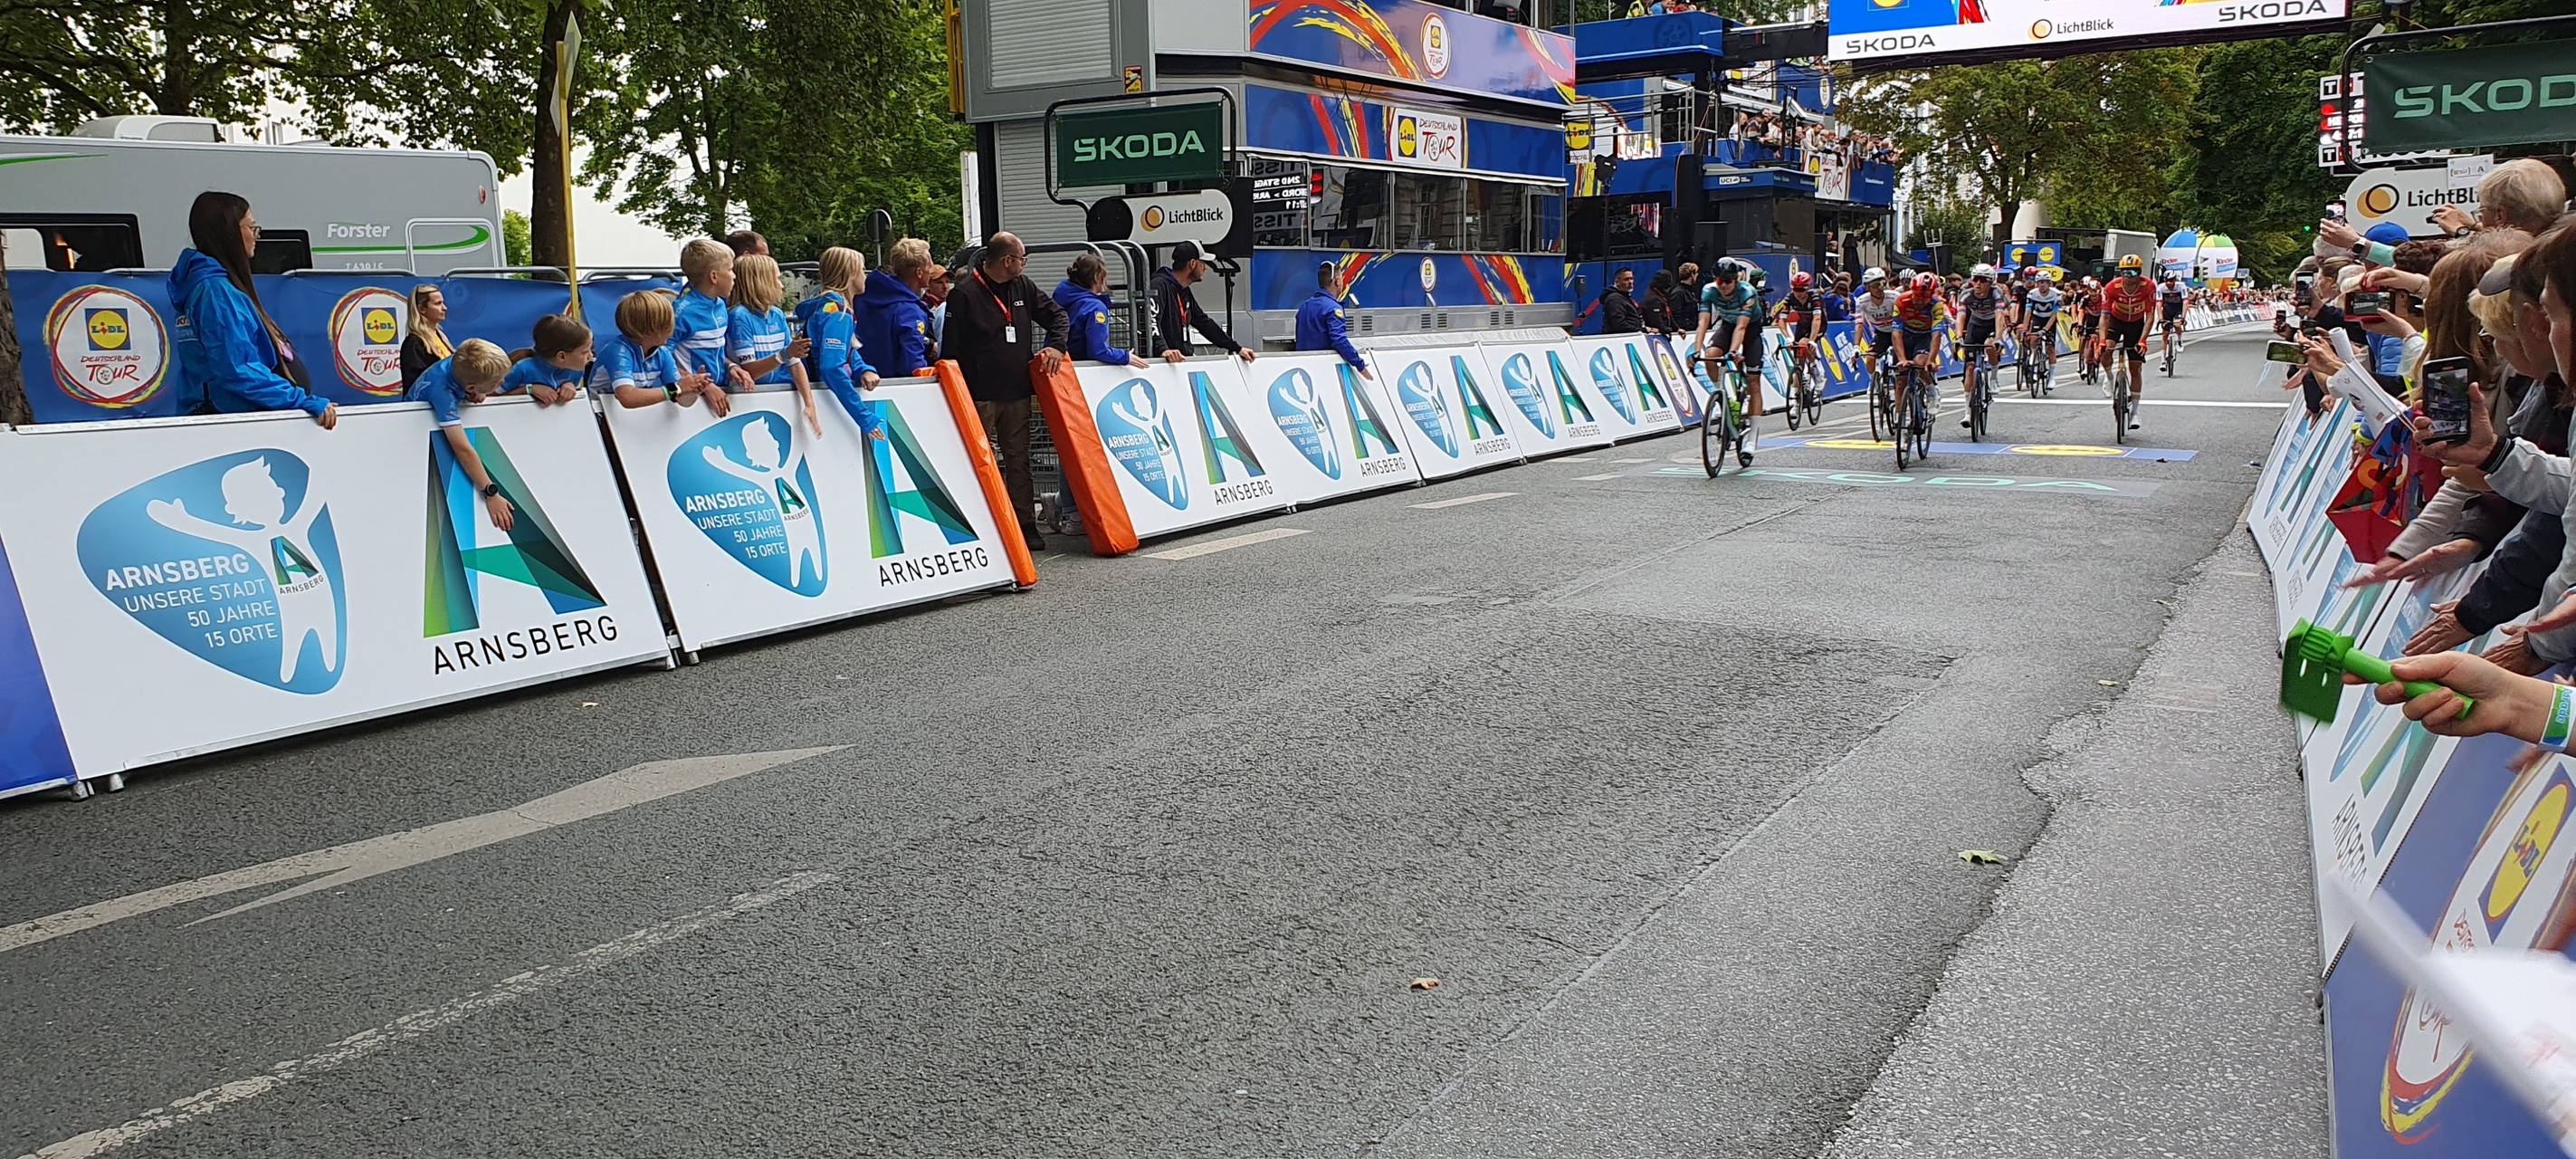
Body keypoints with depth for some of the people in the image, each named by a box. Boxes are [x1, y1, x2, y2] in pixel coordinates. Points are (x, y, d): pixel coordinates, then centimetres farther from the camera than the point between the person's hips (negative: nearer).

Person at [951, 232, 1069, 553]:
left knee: (1019, 460, 8)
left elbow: (1057, 315, 21)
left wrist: (1056, 346, 2)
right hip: (981, 395, -6)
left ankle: (1026, 526, 13)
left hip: (1017, 393, 6)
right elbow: (951, 349, -9)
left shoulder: (1022, 287, 11)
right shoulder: (965, 294, -9)